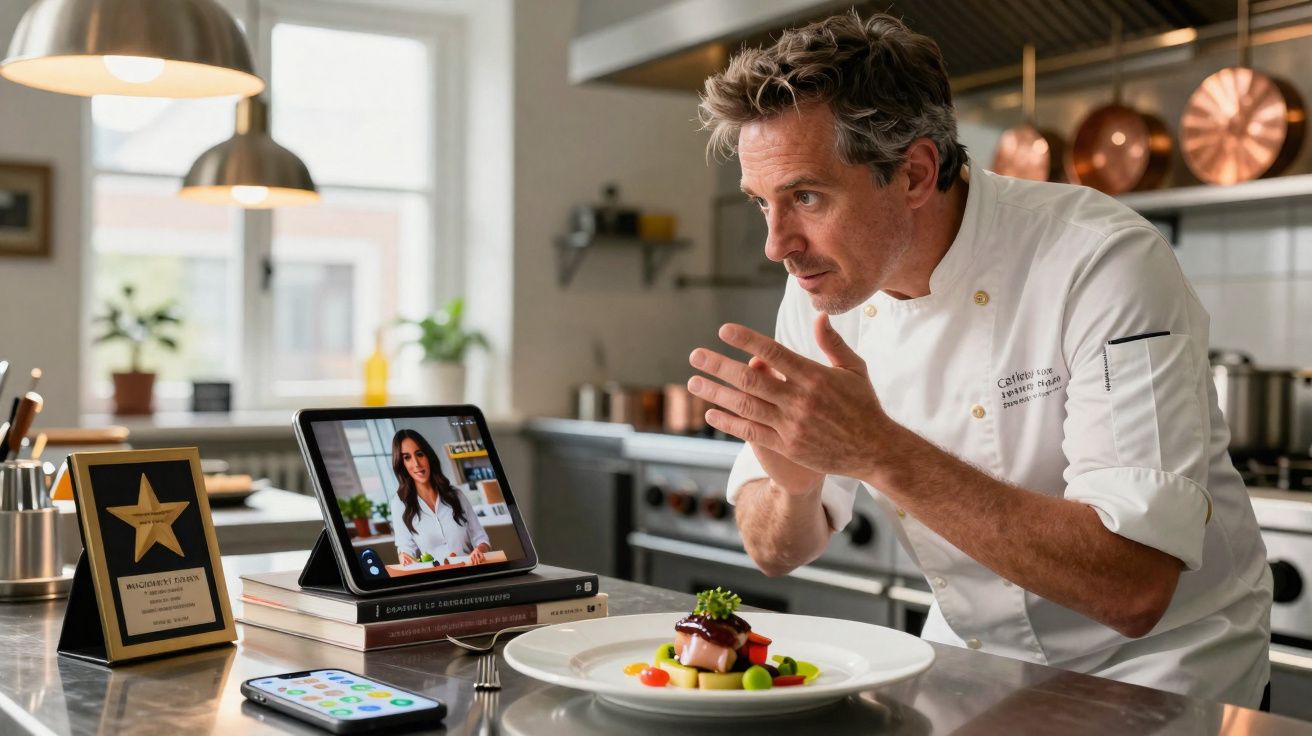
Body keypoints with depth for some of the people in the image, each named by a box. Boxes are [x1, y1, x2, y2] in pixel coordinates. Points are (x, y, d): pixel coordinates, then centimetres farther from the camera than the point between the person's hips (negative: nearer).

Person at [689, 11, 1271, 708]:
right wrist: (797, 481, -23)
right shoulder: (822, 289, -5)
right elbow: (775, 552, 0)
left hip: (1153, 666, -5)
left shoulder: (1102, 261, -23)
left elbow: (1135, 588, -30)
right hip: (970, 662, 6)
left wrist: (881, 454, -35)